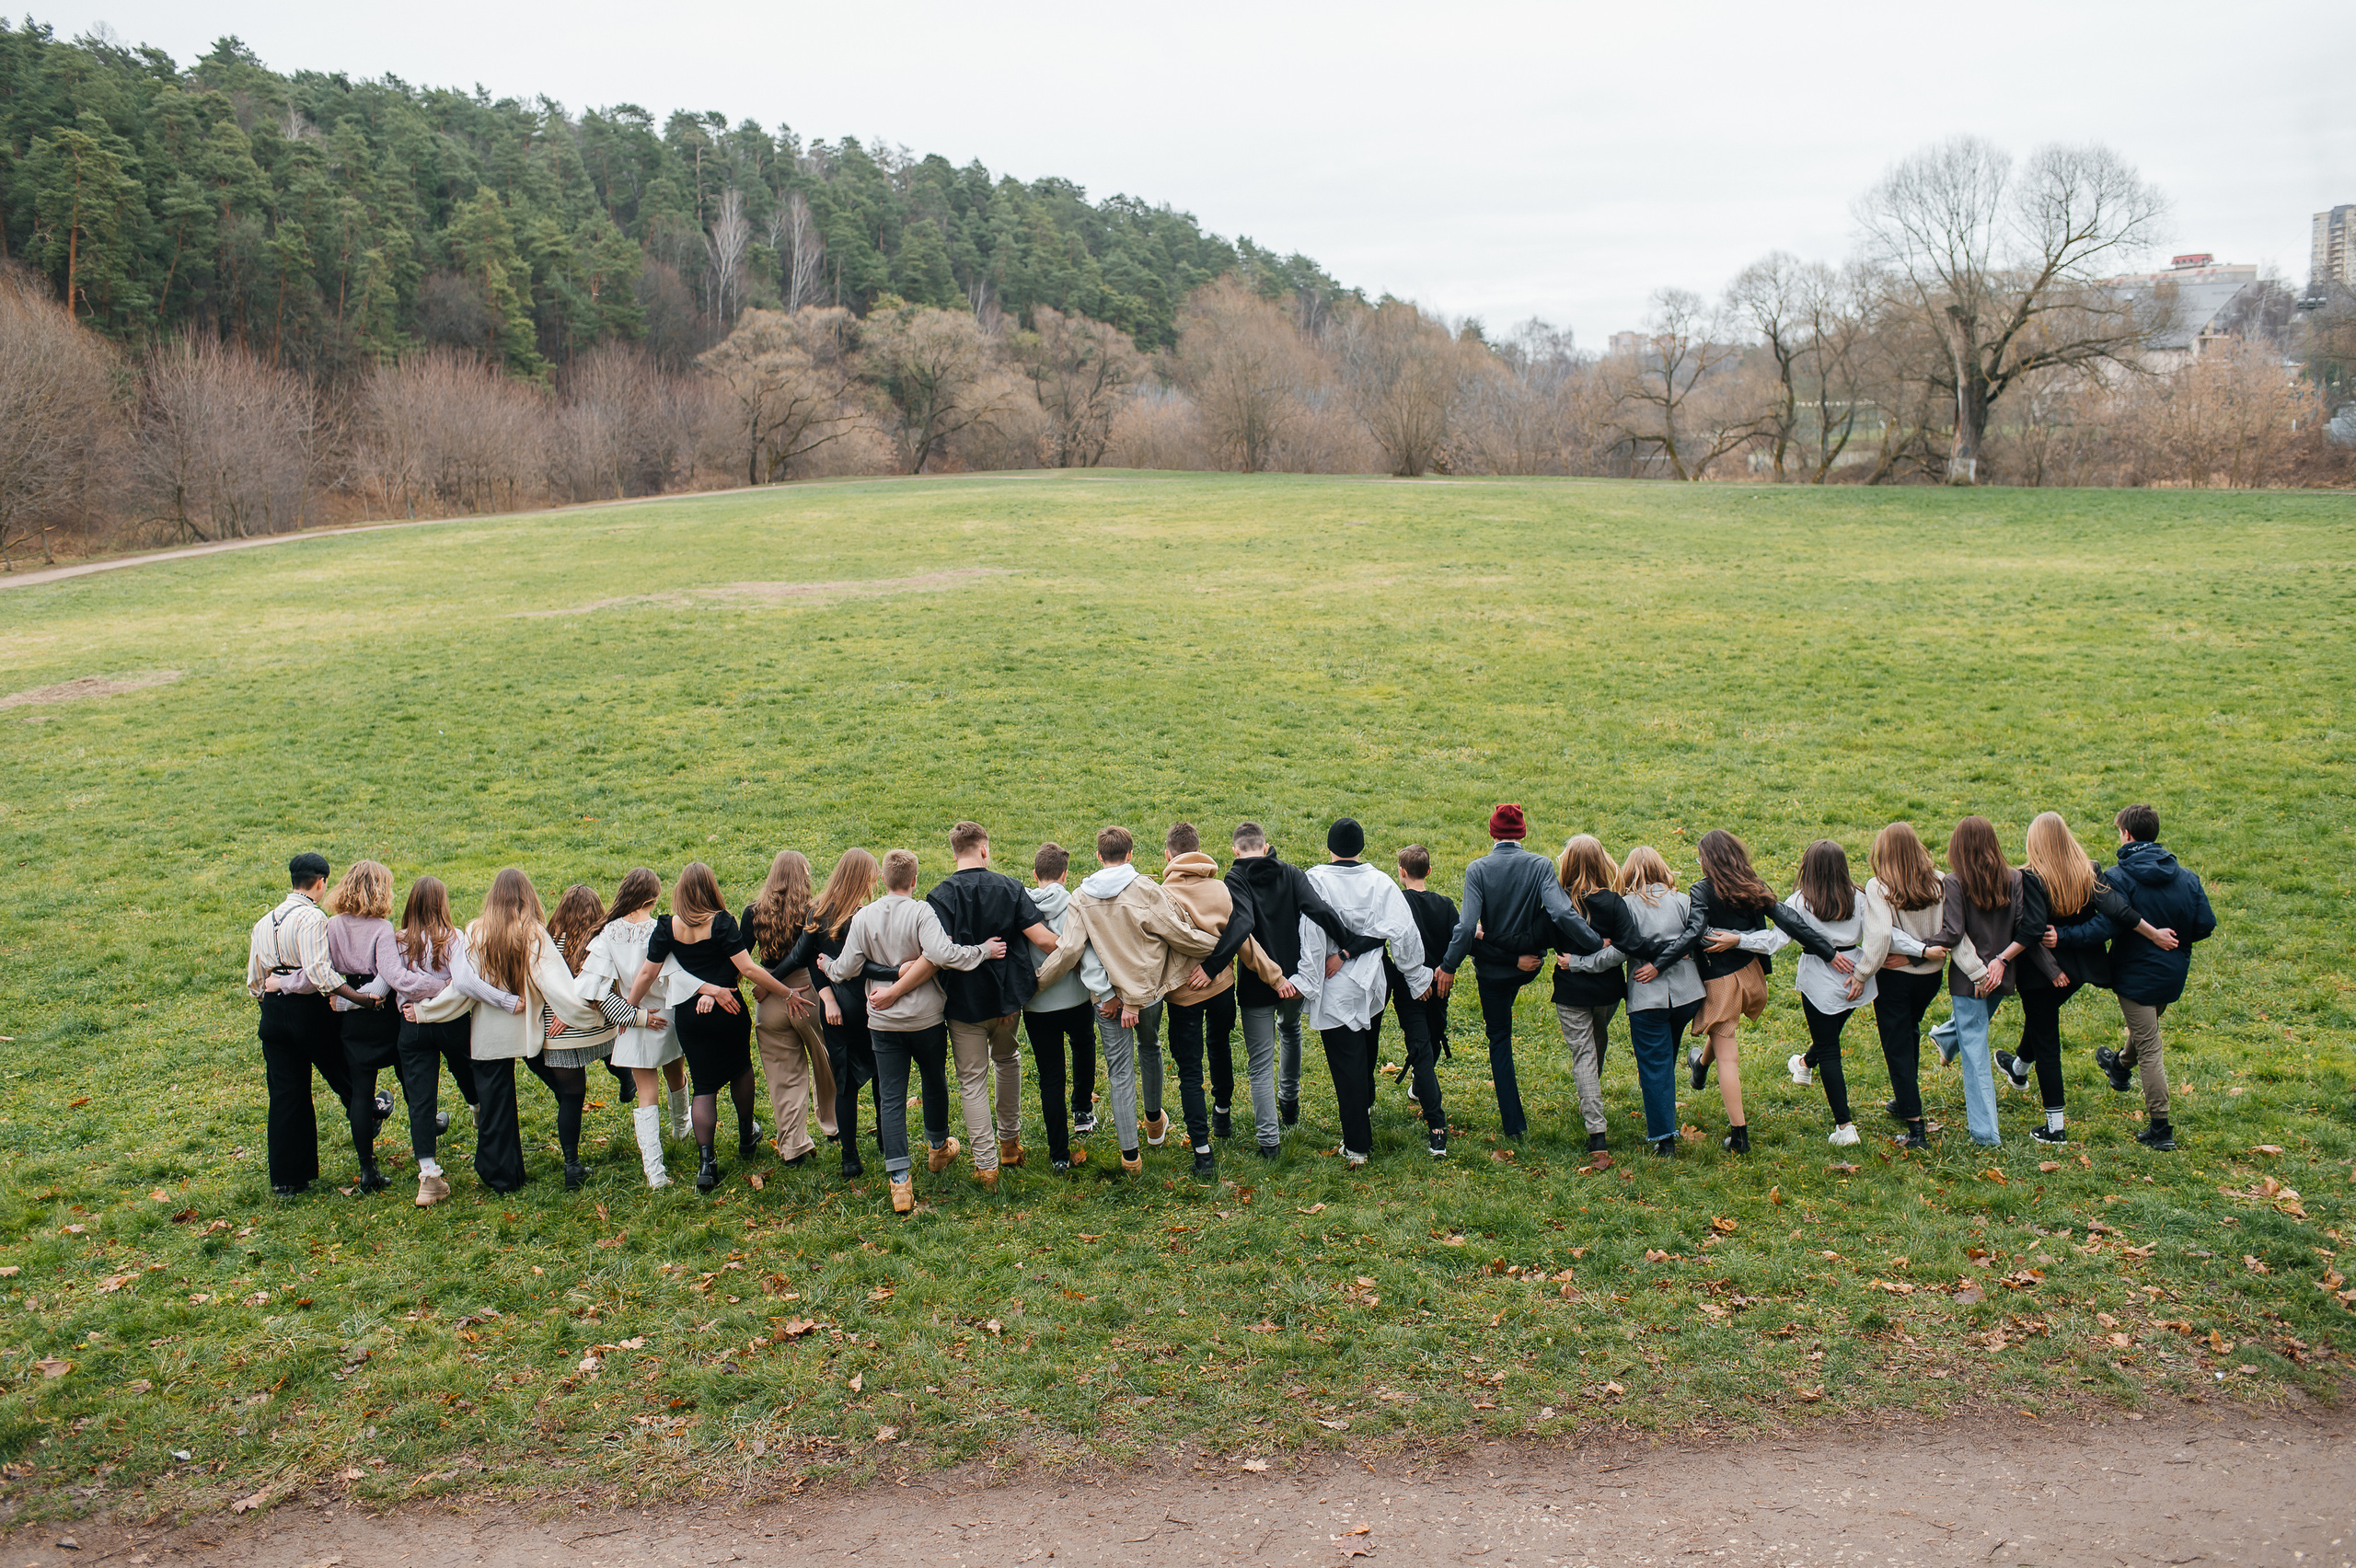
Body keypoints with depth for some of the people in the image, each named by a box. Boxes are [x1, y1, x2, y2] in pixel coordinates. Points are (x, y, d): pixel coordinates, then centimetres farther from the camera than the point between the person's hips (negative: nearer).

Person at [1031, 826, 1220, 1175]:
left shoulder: (1084, 898, -6)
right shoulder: (1145, 890, -12)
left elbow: (1068, 951, -12)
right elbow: (1180, 934, -12)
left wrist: (1035, 982, -2)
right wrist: (1220, 944, 1)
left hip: (1107, 999, 0)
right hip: (1149, 992, 0)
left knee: (1120, 1073, 8)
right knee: (1149, 1048, 28)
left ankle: (1130, 1153, 12)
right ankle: (1154, 1120, 44)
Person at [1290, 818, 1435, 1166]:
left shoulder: (1315, 881, -13)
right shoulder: (1380, 883, -4)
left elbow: (1312, 936, -21)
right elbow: (1403, 933, -4)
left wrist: (1305, 980, -15)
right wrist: (1417, 977, 6)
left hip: (1335, 991, -4)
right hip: (1372, 986, 4)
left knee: (1346, 1064, 1)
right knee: (1365, 1054, 27)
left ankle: (1358, 1147, 4)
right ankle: (1365, 1107, 50)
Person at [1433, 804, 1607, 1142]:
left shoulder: (1478, 869, -12)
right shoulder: (1541, 865, -10)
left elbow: (1467, 925, -19)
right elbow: (1562, 913, -22)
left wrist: (1448, 966, -11)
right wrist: (1598, 944, -16)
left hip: (1493, 970, 2)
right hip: (1530, 964, -2)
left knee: (1499, 1041, 12)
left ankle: (1513, 1123, 15)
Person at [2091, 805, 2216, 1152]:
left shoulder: (2116, 878, -19)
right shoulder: (2186, 878, -4)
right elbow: (2206, 925, -2)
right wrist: (2175, 937, 11)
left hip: (2136, 974, -5)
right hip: (2174, 976, 6)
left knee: (2150, 1049, 0)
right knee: (2146, 1027, 31)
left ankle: (2160, 1129, 2)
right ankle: (2121, 1066, 58)